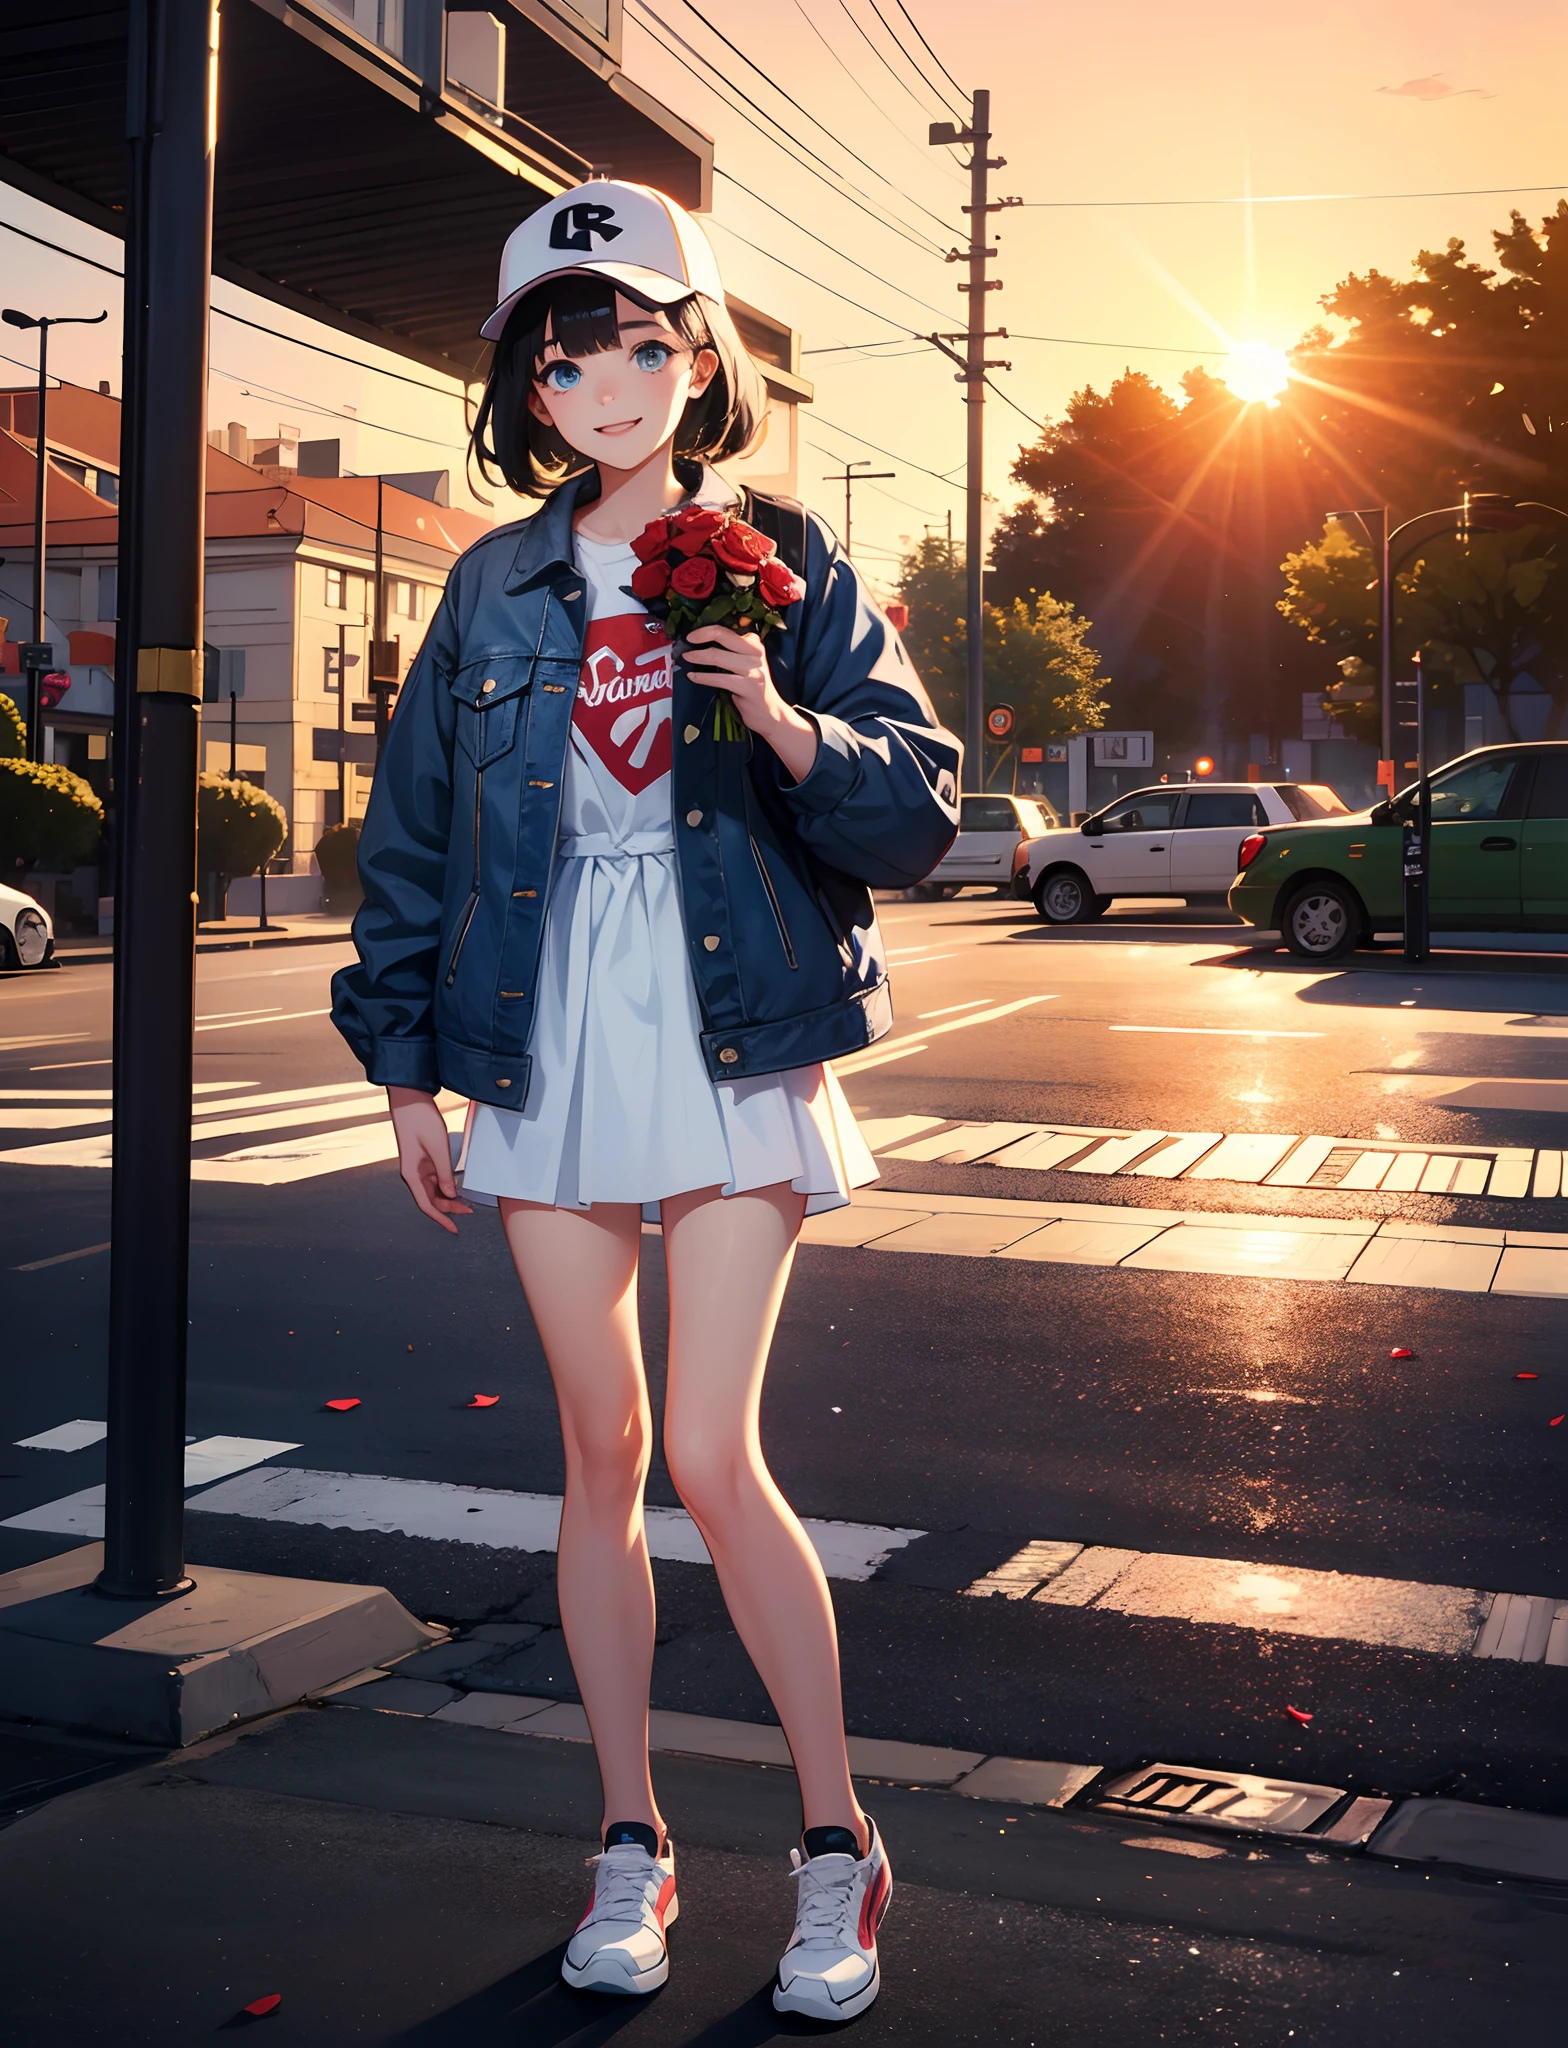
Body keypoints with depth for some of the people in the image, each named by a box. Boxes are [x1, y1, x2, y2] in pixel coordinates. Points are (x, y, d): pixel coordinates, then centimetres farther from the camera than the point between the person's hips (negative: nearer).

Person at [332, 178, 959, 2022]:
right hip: (547, 1058, 3)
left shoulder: (784, 567, 2)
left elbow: (914, 816, -2)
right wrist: (404, 1066, 11)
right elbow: (411, 833, 13)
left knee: (711, 1457, -9)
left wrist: (790, 729, -20)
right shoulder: (494, 590, 9)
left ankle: (837, 1841, 11)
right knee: (601, 1458, 9)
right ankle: (631, 1843, 24)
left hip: (733, 1051, -3)